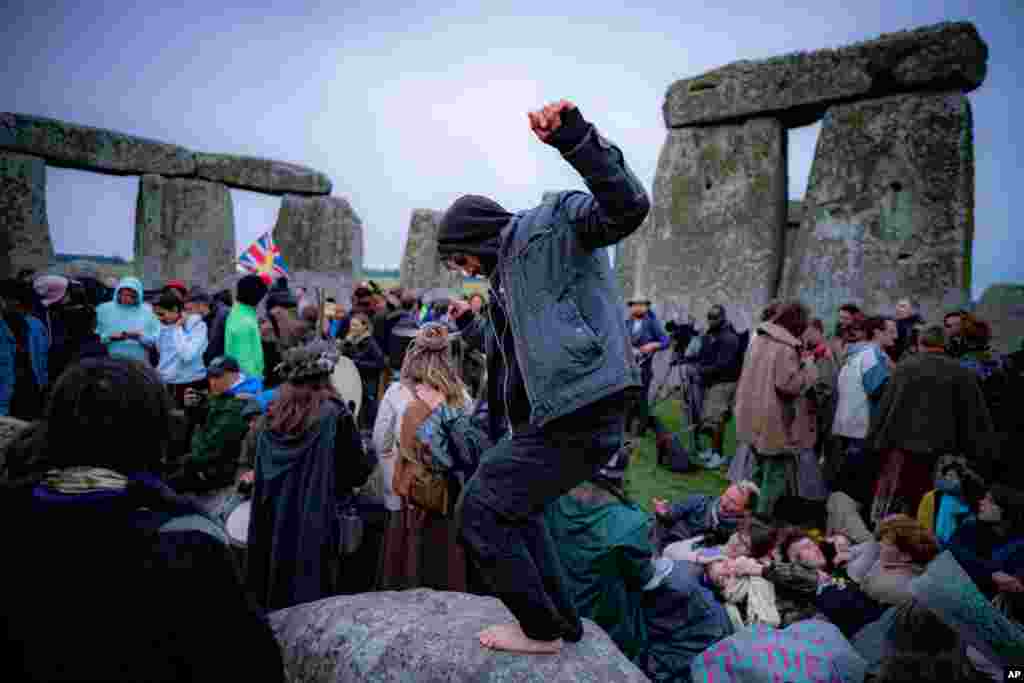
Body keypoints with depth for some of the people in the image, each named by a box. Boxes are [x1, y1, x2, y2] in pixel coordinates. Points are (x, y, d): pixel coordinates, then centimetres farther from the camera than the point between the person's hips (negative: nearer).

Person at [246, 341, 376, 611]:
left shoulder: (274, 414, 0)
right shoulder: (334, 415, -15)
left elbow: (260, 472, 10)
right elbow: (357, 474, -9)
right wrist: (371, 455, 9)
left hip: (274, 522, 5)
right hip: (316, 524, -5)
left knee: (276, 590, 18)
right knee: (312, 596, 6)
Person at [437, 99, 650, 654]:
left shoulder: (552, 226, -3)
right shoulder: (505, 274, 23)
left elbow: (627, 208, -23)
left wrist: (577, 139, -33)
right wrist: (468, 325, 29)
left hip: (578, 415, -10)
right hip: (548, 417, 10)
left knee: (479, 512, -4)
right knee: (514, 513, 21)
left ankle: (542, 630, 13)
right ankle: (562, 622, 36)